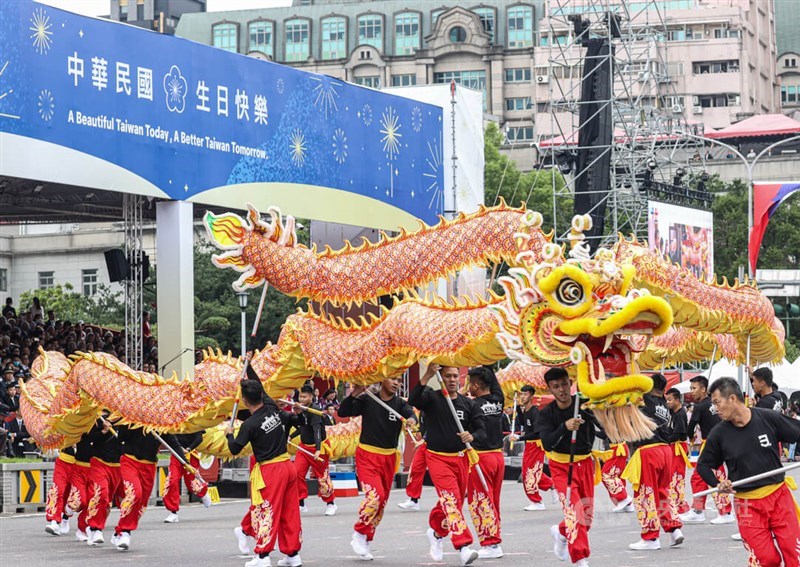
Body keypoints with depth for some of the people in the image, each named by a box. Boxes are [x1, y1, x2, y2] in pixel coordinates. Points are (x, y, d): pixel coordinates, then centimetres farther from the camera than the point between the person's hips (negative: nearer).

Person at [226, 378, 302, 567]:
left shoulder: (250, 424, -15)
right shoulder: (273, 408, 3)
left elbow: (234, 449, -9)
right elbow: (261, 391, 22)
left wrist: (229, 434, 11)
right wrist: (249, 368, 33)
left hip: (269, 470, -7)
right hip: (288, 466, 7)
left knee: (265, 511, -2)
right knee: (290, 512, 10)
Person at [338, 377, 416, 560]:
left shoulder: (400, 404, -1)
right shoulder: (367, 400, -5)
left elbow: (410, 413, -21)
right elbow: (343, 412, -13)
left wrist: (411, 420, -45)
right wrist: (355, 393, -27)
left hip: (389, 458, 4)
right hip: (367, 456, -4)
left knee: (382, 503, 8)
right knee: (375, 495, -22)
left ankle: (365, 543, 22)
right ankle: (359, 534, -4)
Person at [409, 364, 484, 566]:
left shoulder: (468, 404, 5)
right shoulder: (432, 398, -6)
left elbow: (480, 428, 5)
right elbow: (413, 400, -26)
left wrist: (471, 436, -19)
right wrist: (427, 376, -36)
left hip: (461, 458, 5)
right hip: (438, 458, -5)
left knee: (455, 502, 15)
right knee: (451, 500, -18)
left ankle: (436, 531, 42)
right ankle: (463, 547, -24)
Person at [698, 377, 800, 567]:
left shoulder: (769, 418, -8)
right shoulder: (719, 434, -3)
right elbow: (703, 465, 9)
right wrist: (718, 484, -7)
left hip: (779, 495, 0)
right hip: (747, 504, 0)